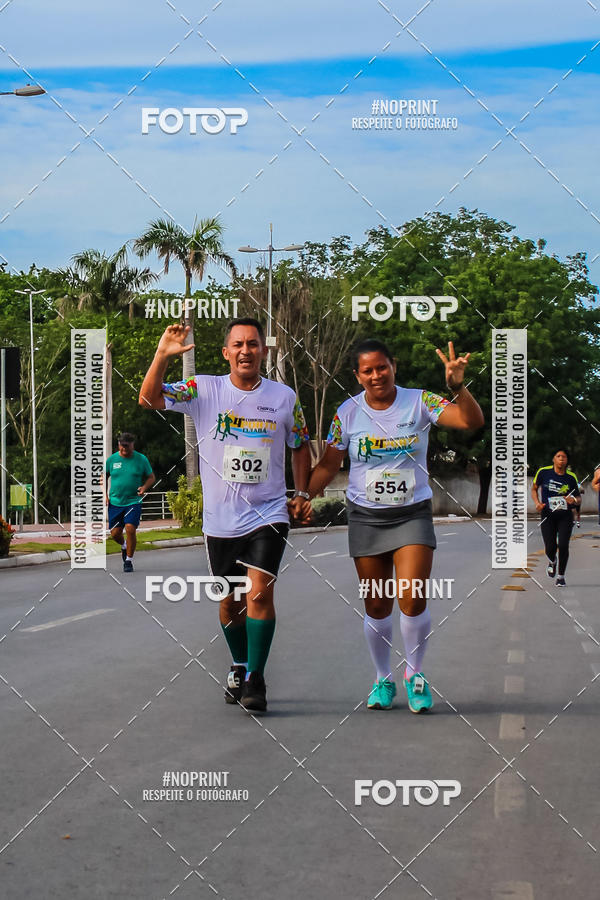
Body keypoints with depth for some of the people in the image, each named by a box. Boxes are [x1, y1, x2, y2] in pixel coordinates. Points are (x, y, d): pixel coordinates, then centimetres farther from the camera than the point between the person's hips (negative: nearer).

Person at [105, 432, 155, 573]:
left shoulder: (141, 459, -1)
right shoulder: (112, 459, 2)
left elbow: (151, 477, 8)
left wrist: (144, 487, -12)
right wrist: (105, 495, 4)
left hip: (133, 502, -2)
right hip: (115, 502, 2)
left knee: (130, 528, -18)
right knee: (115, 533, 3)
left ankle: (129, 560, -1)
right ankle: (124, 546, 39)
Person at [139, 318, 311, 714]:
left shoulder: (285, 396, 2)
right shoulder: (204, 390, -2)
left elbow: (300, 446, 16)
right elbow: (149, 399, -12)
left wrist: (302, 493, 8)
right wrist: (163, 355, -25)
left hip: (268, 515, -1)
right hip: (220, 519, 1)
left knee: (260, 591, -16)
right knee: (229, 600, 12)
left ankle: (255, 680, -10)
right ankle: (239, 667, 33)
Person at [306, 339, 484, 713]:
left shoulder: (419, 402, -6)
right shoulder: (348, 413, -1)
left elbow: (473, 421, -15)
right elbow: (329, 465, 7)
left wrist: (458, 387, -31)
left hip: (413, 514, -2)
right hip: (366, 517, 2)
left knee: (413, 599, -14)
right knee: (377, 605, 5)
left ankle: (415, 674, 7)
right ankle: (383, 679, 24)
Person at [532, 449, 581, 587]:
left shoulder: (571, 477, 0)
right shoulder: (543, 472, -3)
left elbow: (578, 498, 9)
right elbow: (534, 489, 12)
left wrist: (574, 500, -15)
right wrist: (537, 502, -5)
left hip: (565, 516, 1)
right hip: (547, 516, 0)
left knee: (563, 545, -9)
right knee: (550, 547, -7)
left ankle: (561, 576, 11)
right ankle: (552, 561, 31)